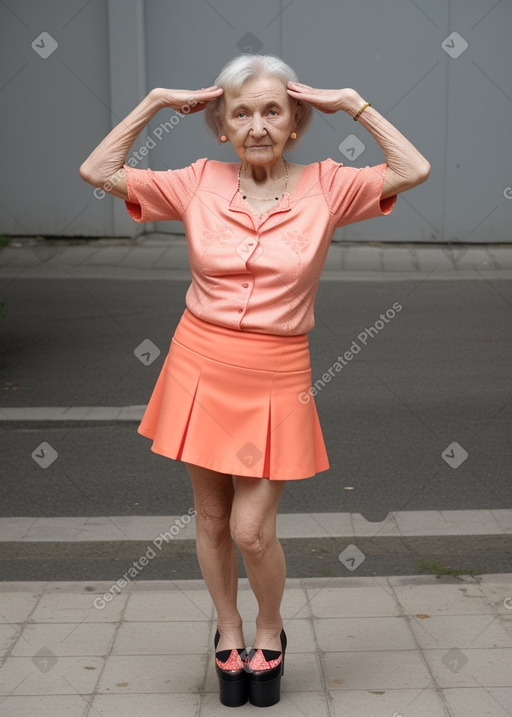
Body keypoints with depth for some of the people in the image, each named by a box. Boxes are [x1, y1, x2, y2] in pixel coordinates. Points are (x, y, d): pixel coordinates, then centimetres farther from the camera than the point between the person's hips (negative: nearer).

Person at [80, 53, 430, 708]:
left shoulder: (324, 185, -3)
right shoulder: (199, 182, -1)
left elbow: (414, 171, -13)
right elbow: (97, 171, -1)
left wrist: (353, 104, -10)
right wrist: (155, 102, -3)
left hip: (276, 378, -2)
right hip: (200, 366, 2)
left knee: (252, 530, -1)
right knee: (211, 518, 13)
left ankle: (269, 631, 30)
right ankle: (228, 632, 37)